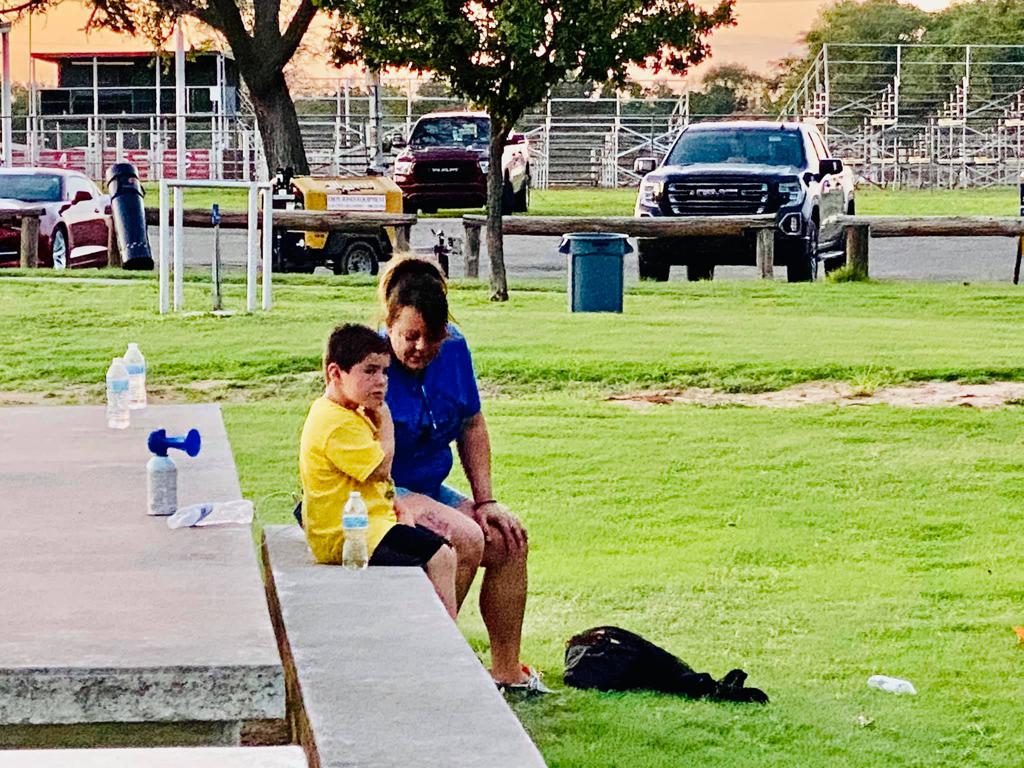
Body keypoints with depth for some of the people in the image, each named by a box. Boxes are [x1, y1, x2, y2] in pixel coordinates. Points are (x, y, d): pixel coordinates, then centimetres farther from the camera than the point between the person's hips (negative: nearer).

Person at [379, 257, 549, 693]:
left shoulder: (453, 349, -2)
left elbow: (472, 425, 10)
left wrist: (485, 501, 3)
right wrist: (408, 509, -34)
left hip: (428, 490, 8)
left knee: (509, 541, -3)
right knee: (465, 539, -27)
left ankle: (507, 670, 6)